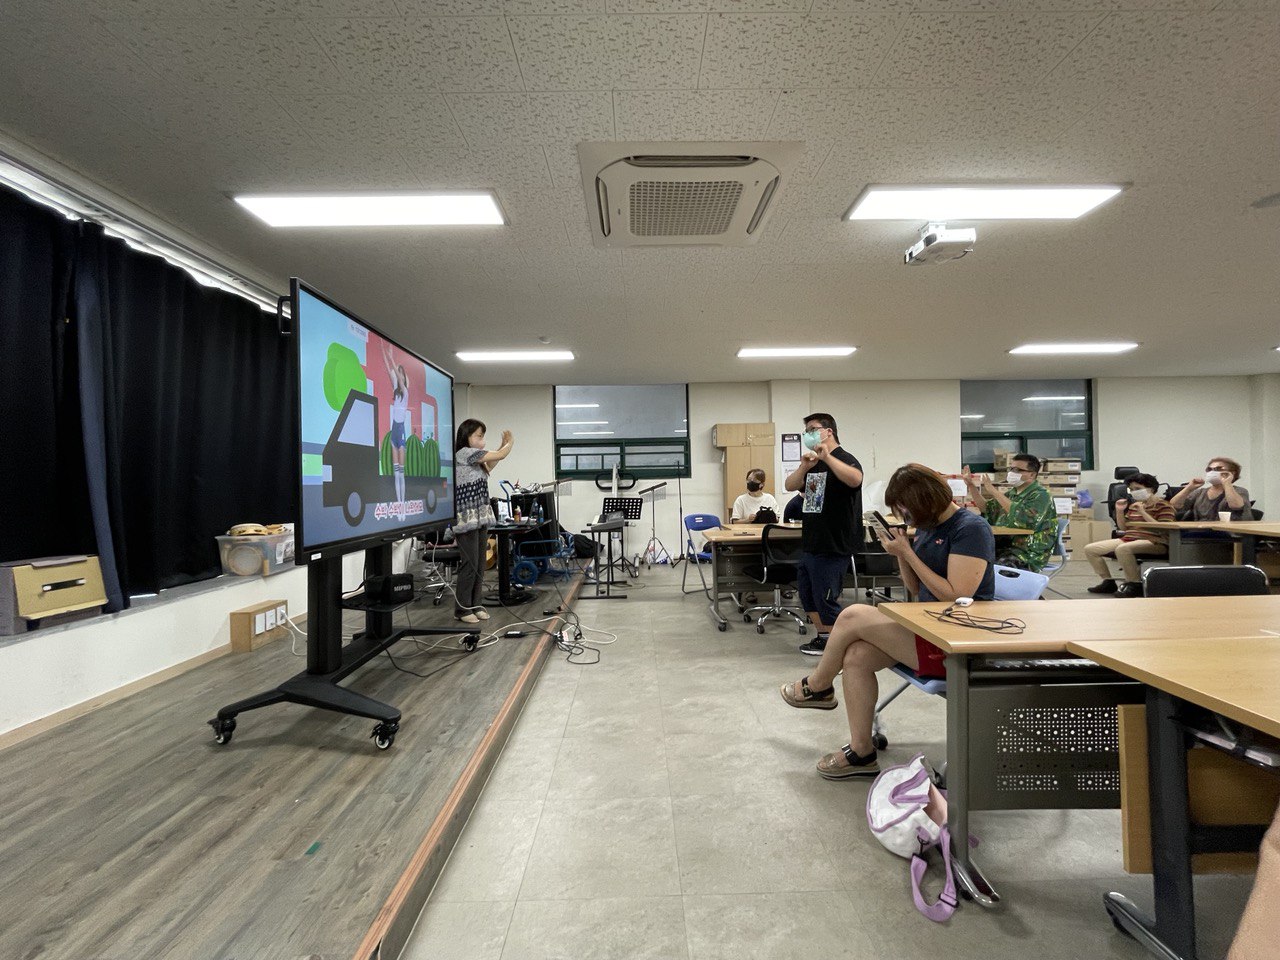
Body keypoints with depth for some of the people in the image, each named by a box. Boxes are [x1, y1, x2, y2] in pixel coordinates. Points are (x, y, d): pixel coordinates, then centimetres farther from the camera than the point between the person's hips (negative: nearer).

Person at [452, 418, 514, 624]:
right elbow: (500, 456, -11)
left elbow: (488, 466, 34)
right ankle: (462, 609, 6)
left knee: (480, 565, 10)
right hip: (466, 519, -9)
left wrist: (504, 444, 23)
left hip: (481, 517, 9)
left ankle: (474, 605, 18)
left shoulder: (475, 458, 14)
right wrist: (510, 443, 9)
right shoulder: (464, 453, -11)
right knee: (469, 564, -4)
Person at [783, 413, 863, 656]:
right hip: (810, 543, 9)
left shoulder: (843, 458, -10)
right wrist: (804, 467, -12)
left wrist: (827, 456, -34)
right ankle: (823, 638, 32)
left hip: (833, 545, -9)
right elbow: (790, 486, 4)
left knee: (825, 598, -2)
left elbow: (855, 479, -32)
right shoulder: (813, 463, 16)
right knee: (807, 594, 17)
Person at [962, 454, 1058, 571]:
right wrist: (971, 486, 11)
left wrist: (994, 491, -22)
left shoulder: (1041, 495, -6)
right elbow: (987, 509, 23)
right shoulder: (1012, 494, 16)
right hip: (1000, 547, 7)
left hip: (1027, 554, -7)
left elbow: (1024, 518, -24)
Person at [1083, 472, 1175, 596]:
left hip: (1155, 543, -8)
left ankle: (1136, 585, -23)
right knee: (1090, 549, -4)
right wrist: (1120, 511, 5)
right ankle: (1108, 581, 4)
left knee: (1122, 549, -39)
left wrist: (1143, 512, -18)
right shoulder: (1134, 505, 17)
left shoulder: (1163, 505, -3)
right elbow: (1123, 528, 19)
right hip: (1129, 539, 8)